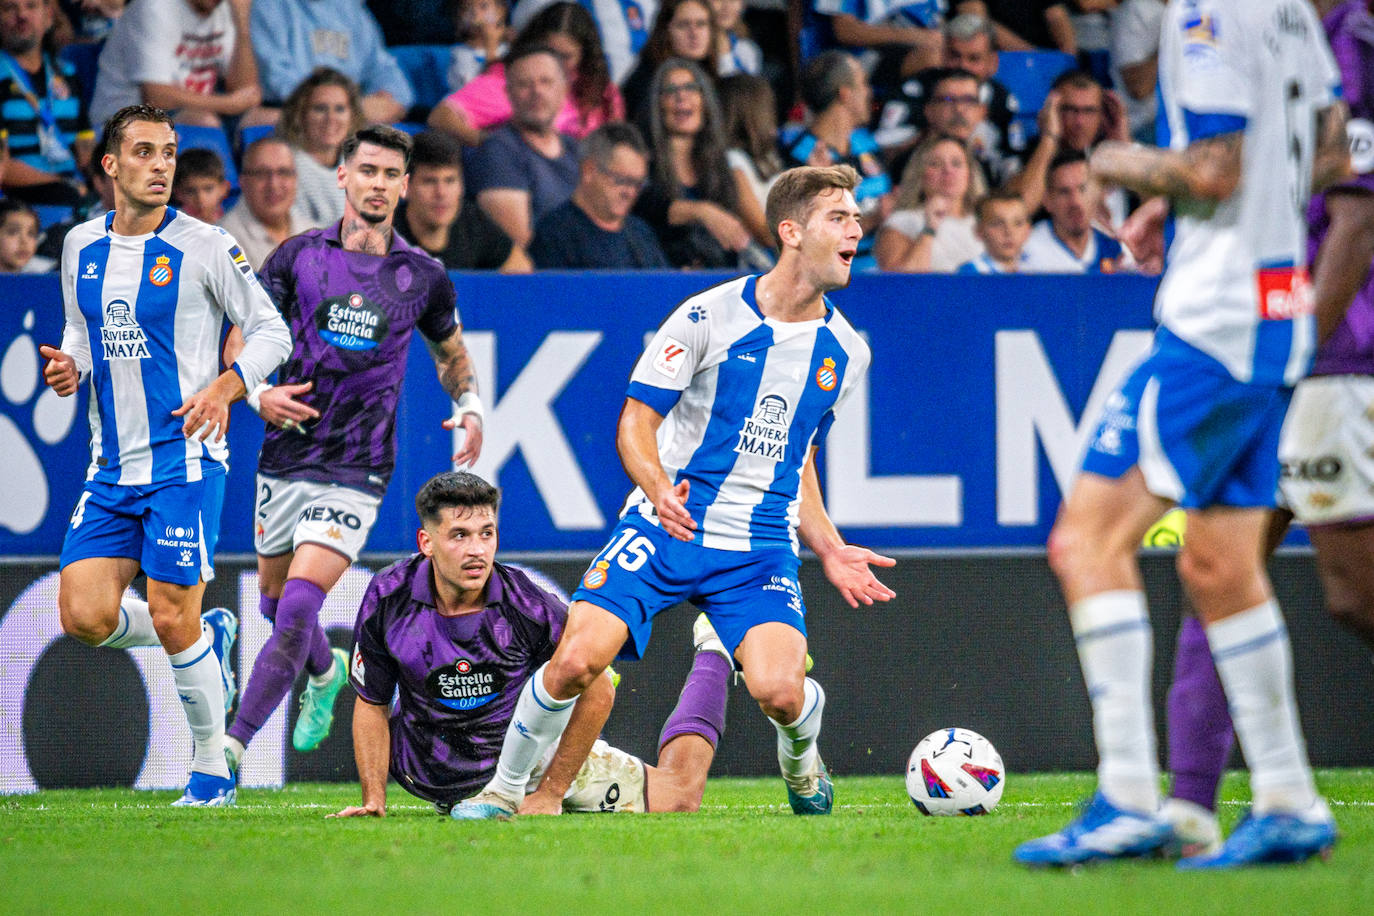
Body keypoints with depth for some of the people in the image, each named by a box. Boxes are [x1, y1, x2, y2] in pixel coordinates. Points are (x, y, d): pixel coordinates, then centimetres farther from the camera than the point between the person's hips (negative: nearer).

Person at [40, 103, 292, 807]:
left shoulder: (203, 247, -6)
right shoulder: (82, 246, 9)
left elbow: (270, 332, -1)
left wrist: (223, 388, -17)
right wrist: (70, 367, 1)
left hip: (184, 459, -5)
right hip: (111, 468, 5)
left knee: (172, 619, -9)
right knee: (84, 616, -6)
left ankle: (212, 769, 9)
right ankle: (210, 639, 22)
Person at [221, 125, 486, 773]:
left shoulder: (423, 276, 2)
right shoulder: (298, 255, 0)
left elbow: (451, 353, 20)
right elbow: (241, 339, 5)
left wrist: (470, 408, 2)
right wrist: (260, 392, -14)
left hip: (357, 469, -3)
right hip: (284, 455, 3)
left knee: (298, 609, -17)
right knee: (274, 598, 17)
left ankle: (233, 745, -16)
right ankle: (326, 672, 51)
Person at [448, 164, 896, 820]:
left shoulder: (845, 352, 7)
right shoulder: (709, 315, -8)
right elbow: (636, 421, -5)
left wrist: (828, 548, 11)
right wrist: (659, 489, -24)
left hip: (761, 546, 2)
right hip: (664, 526, -2)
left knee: (779, 690, -21)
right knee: (576, 661, -20)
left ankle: (801, 763, 16)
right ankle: (506, 789, 4)